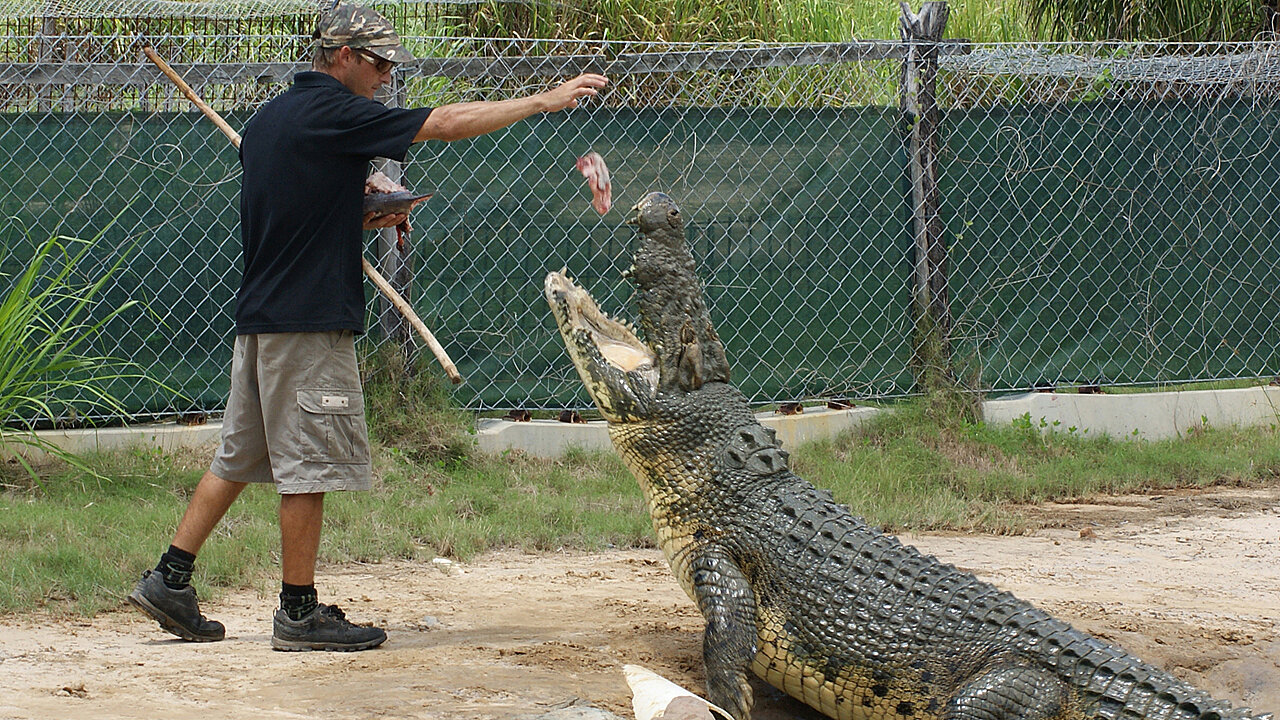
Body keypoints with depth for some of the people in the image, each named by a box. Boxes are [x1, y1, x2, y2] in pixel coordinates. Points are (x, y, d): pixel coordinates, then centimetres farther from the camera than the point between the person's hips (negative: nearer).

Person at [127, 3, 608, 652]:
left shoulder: (267, 119, 15)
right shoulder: (335, 113, -12)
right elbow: (447, 123, -13)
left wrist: (359, 218, 15)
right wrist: (543, 101, -8)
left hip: (257, 317, 9)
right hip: (309, 319, -9)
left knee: (240, 457, 14)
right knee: (310, 465, -4)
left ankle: (168, 581, 14)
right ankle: (299, 614, 0)